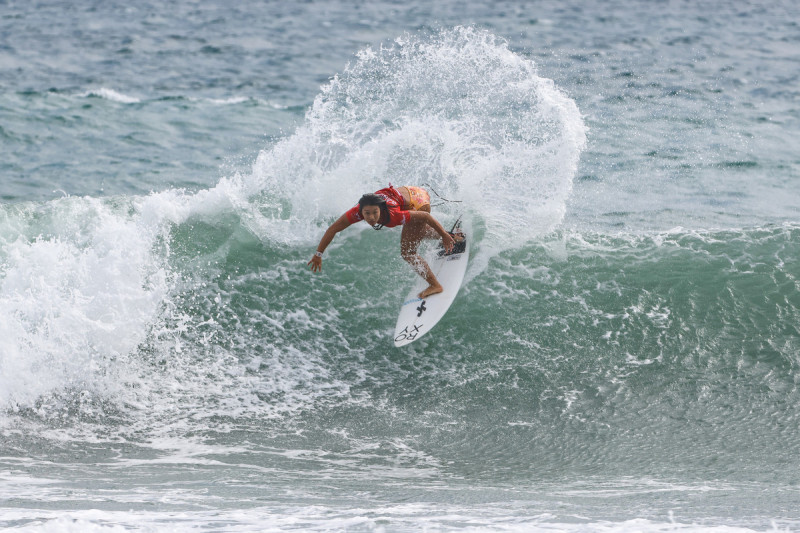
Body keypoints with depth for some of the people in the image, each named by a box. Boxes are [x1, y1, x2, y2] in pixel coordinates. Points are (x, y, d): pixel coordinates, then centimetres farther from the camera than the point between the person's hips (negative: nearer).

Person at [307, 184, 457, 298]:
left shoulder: (392, 216, -44)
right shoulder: (357, 212, -33)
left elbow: (426, 216, -34)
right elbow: (332, 229, -24)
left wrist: (444, 235, -23)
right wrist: (318, 254, -19)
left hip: (418, 203, -6)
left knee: (408, 253, -8)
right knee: (418, 232, 35)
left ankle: (435, 285, 10)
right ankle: (452, 237, 62)